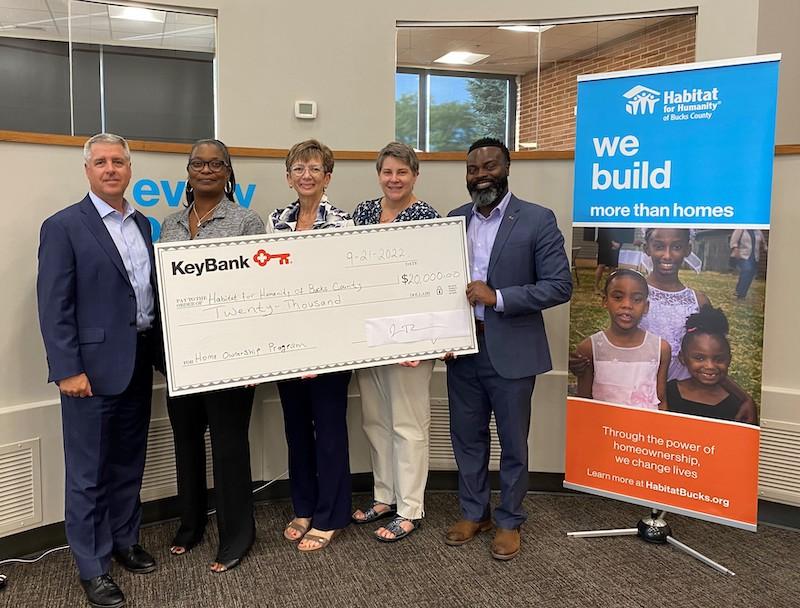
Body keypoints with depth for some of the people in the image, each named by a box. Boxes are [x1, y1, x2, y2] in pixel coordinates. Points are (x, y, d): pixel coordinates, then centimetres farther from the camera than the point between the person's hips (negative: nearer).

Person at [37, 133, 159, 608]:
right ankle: (93, 567, 21)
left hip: (140, 363, 6)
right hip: (93, 367, -6)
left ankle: (125, 539, 36)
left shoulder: (143, 224, 11)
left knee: (129, 462, 18)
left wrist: (159, 352, 7)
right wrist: (67, 370, -15)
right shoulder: (63, 226, -7)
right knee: (89, 472, 6)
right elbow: (54, 306, -11)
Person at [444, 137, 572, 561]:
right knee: (467, 438, 16)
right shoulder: (453, 220, 7)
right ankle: (473, 513, 35)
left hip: (510, 351, -4)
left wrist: (498, 297, -20)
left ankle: (509, 521, 30)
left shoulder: (538, 221, -7)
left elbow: (560, 286, -12)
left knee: (513, 443, 10)